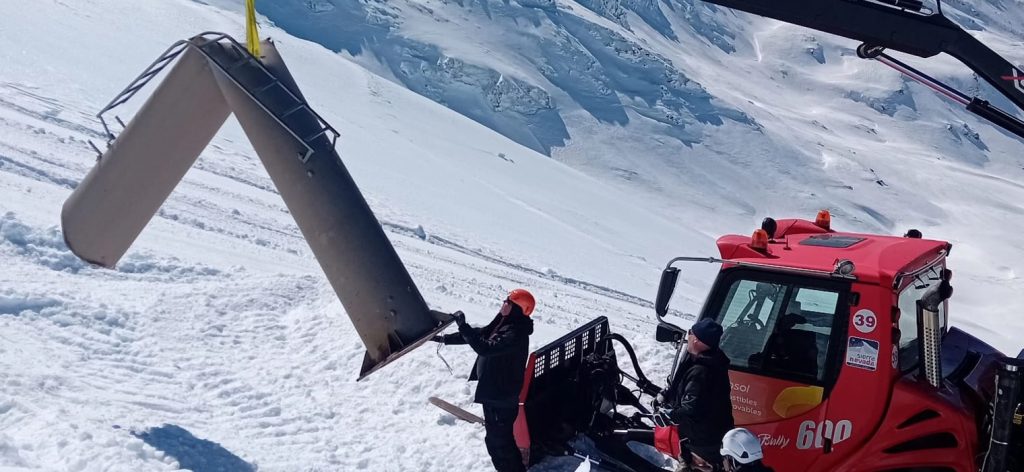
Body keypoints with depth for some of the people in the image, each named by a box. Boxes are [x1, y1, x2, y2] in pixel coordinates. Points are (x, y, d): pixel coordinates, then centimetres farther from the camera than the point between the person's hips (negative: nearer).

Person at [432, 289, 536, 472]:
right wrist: (444, 338, 11)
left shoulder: (516, 333, -26)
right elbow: (479, 334, 12)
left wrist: (463, 326, -32)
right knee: (502, 436, 23)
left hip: (502, 395, -10)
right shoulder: (503, 324, 4)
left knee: (497, 439, 2)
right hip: (494, 390, 10)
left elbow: (485, 348, -34)